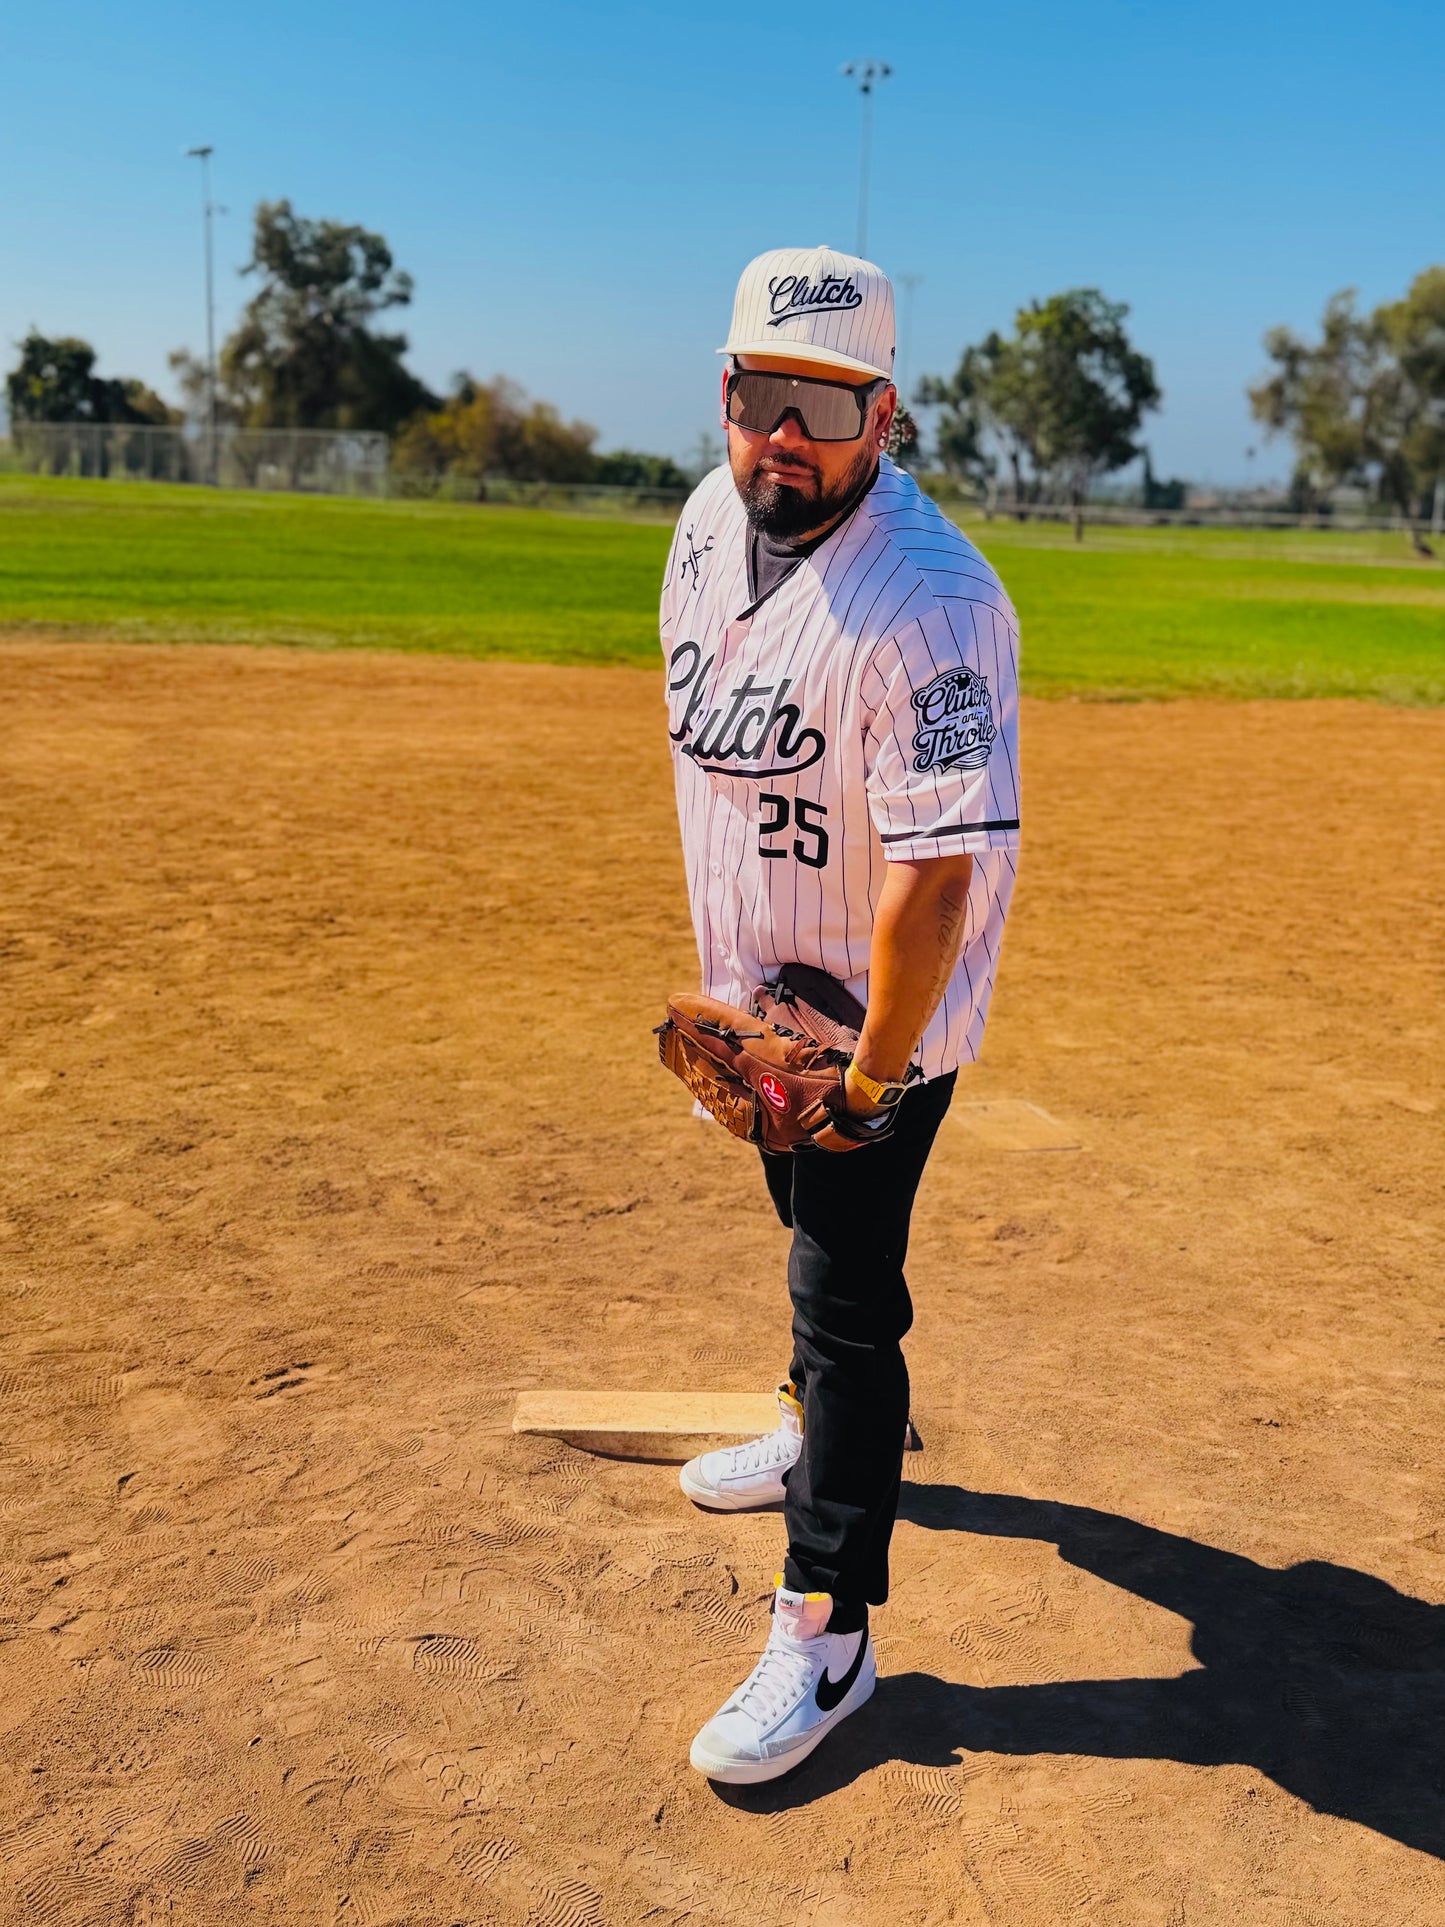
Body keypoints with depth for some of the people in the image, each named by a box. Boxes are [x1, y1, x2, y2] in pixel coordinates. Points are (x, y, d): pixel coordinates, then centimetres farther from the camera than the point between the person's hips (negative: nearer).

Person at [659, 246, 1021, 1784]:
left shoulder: (927, 603, -30)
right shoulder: (711, 517, -3)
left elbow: (936, 878, -30)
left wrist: (873, 1077, -23)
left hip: (876, 1011, -8)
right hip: (758, 990, 8)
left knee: (847, 1298, -3)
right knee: (812, 1229, 26)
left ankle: (826, 1630, 10)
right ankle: (820, 1429, 51)